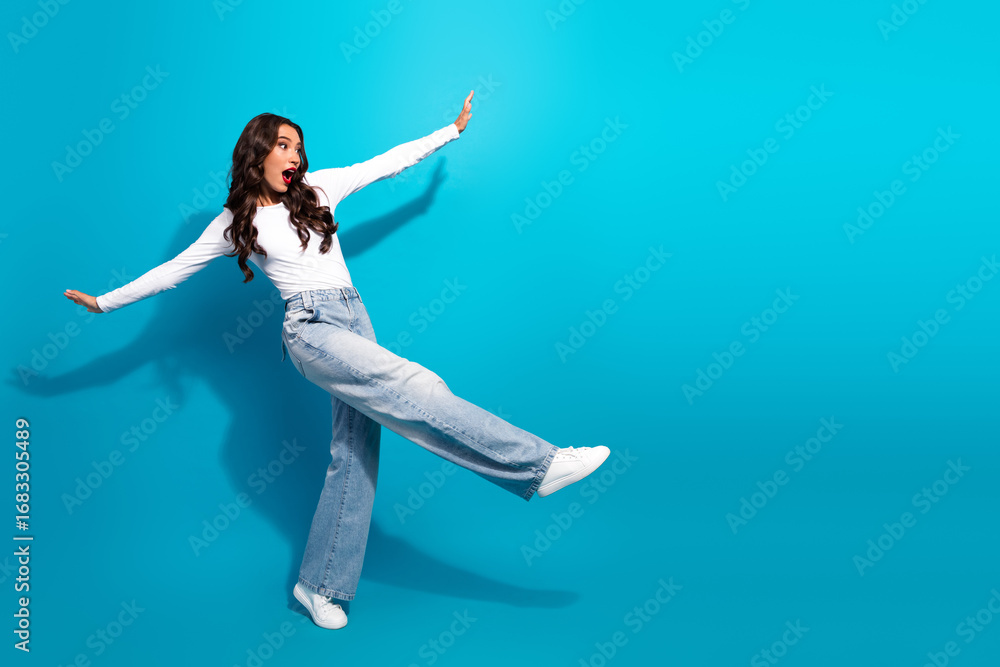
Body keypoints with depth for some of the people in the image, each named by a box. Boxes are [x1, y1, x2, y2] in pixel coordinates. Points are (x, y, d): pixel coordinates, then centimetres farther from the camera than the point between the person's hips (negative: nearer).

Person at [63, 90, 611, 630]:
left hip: (355, 323, 5)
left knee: (353, 458, -1)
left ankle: (320, 585, 10)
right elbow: (174, 269, 16)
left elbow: (387, 162, 21)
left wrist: (452, 129, 24)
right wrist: (105, 302, 16)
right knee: (412, 386, -25)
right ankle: (537, 464, -27)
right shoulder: (236, 222, 10)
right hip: (311, 328, -4)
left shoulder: (318, 189, 17)